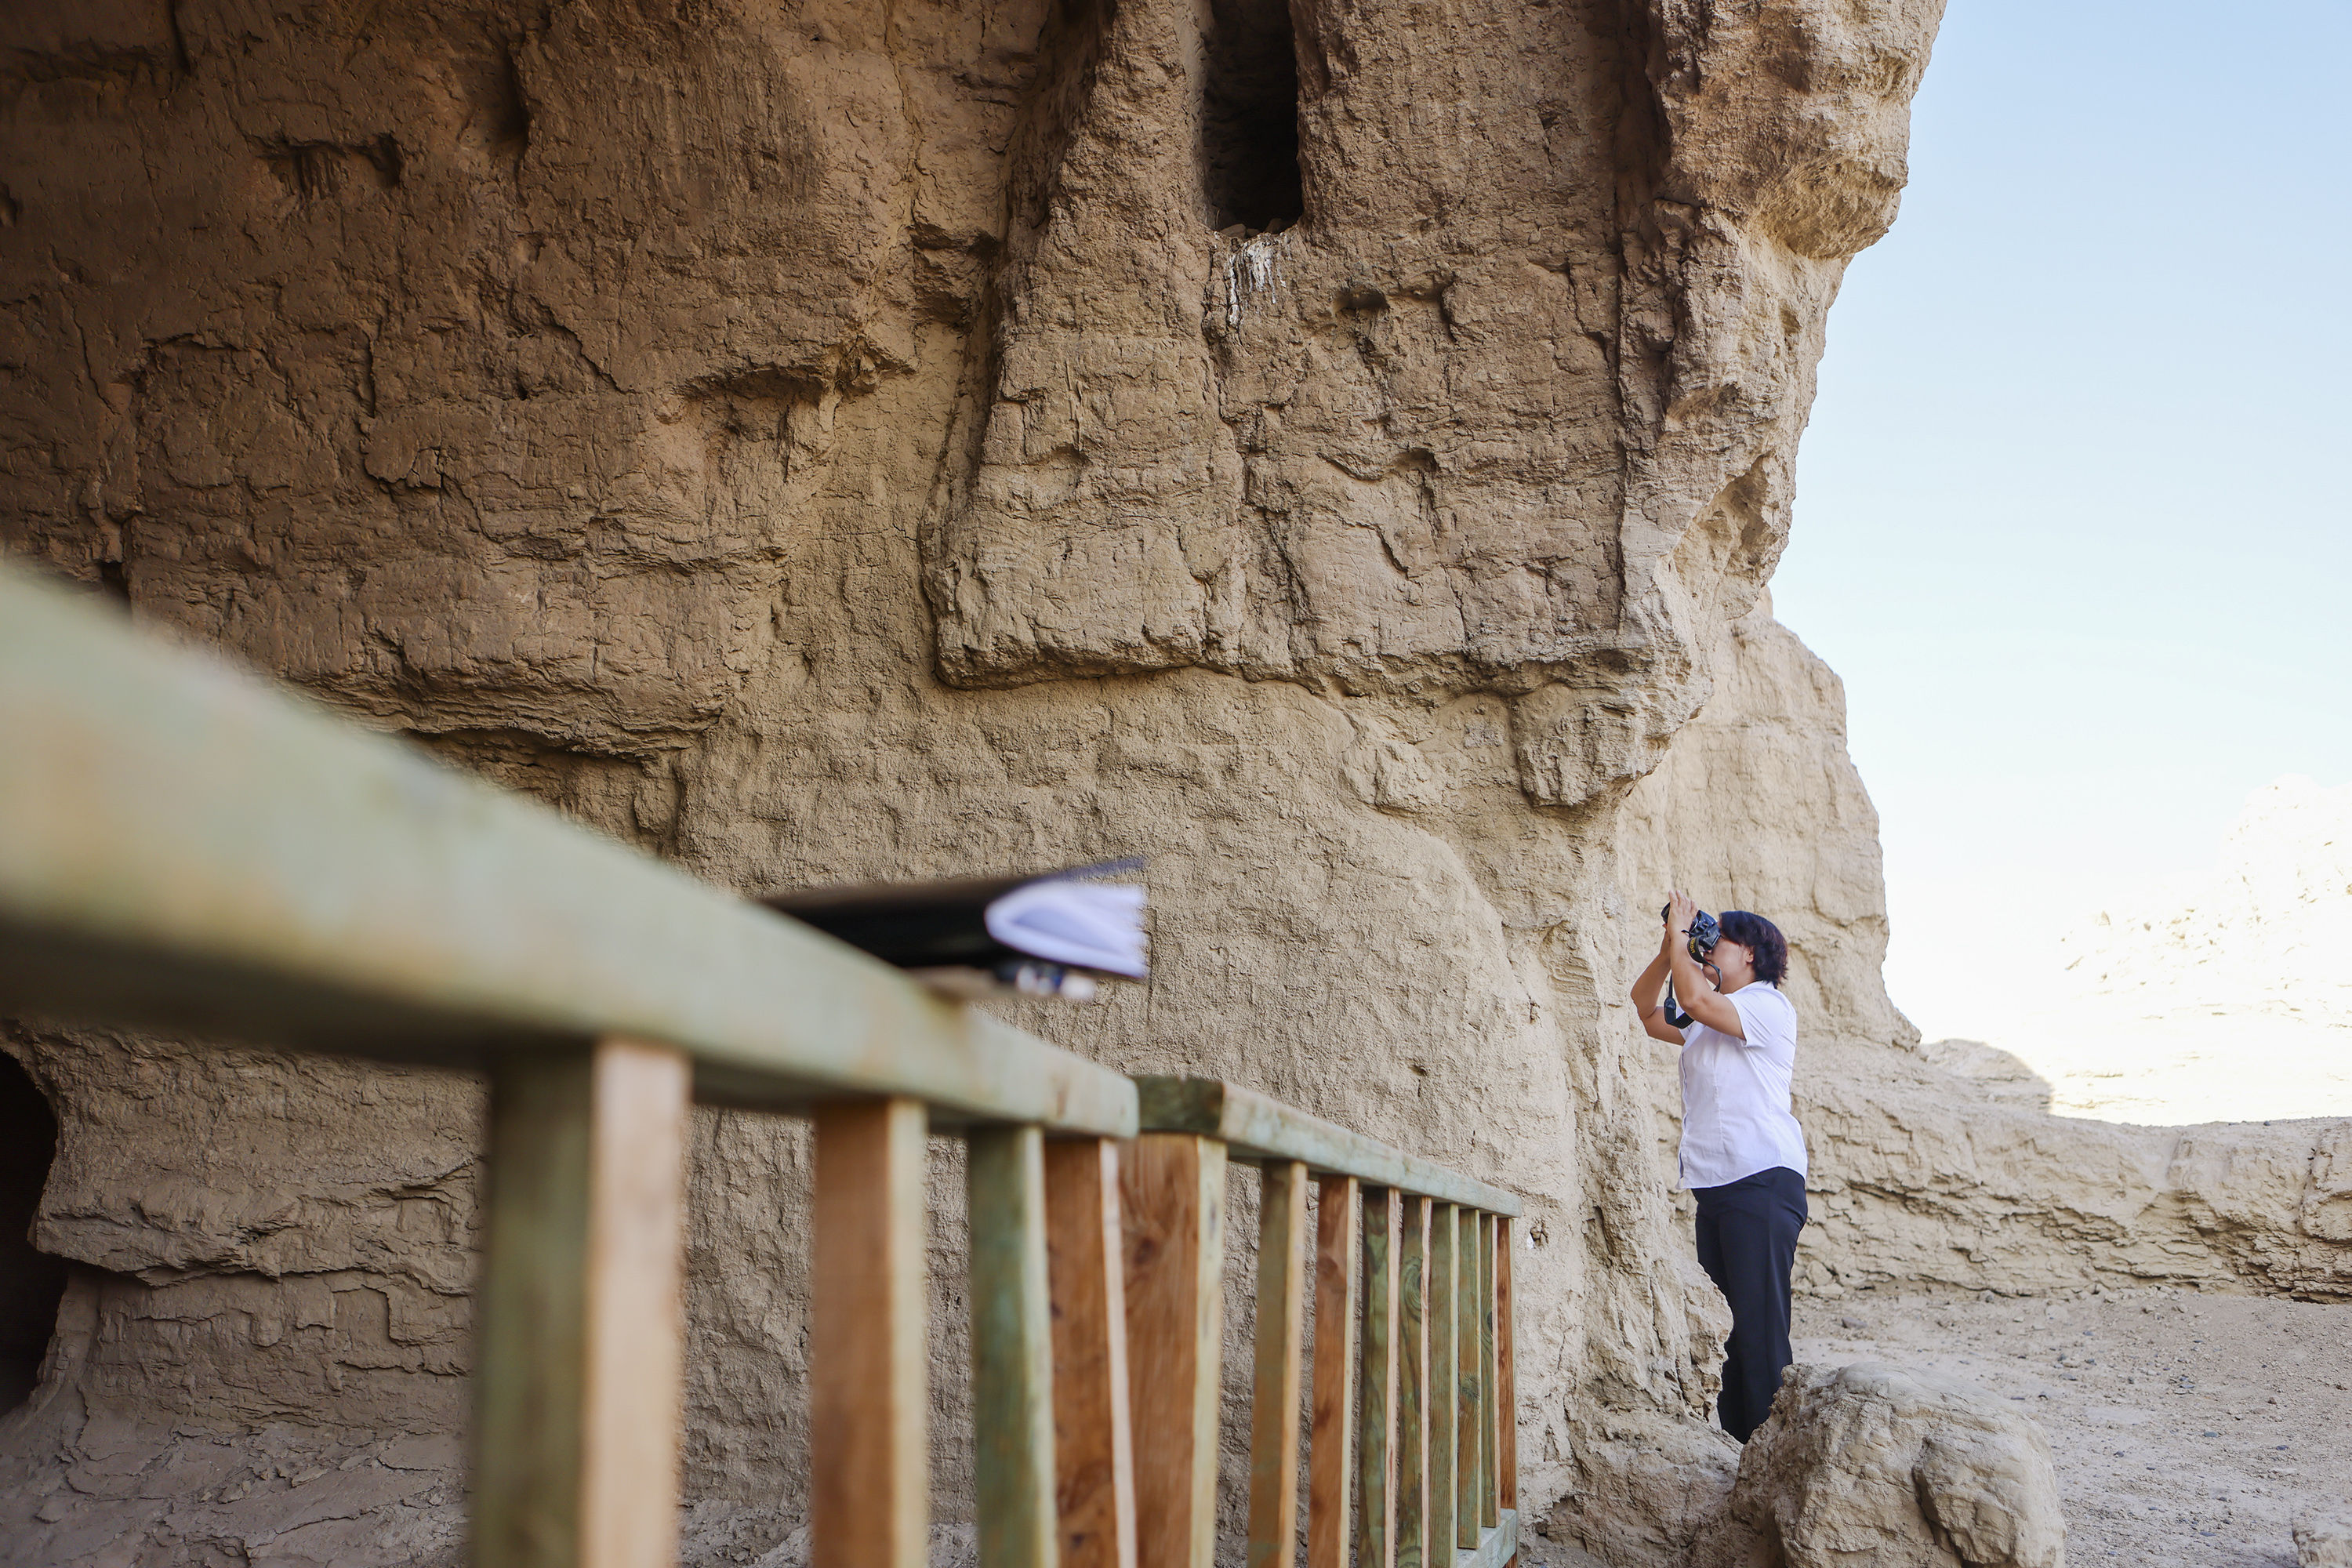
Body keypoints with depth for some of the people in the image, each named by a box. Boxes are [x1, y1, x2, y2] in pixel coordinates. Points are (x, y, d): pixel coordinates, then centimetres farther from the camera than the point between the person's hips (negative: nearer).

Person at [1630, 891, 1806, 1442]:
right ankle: (1734, 1444, 11)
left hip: (1762, 1179, -9)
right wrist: (1671, 949, 12)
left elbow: (1695, 1001, -19)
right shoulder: (1709, 1019, 24)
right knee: (1724, 1324, 7)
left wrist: (1679, 936, -6)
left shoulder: (1770, 1006, -4)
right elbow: (1646, 1013, 25)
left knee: (1760, 1323, -11)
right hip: (1714, 1185, 9)